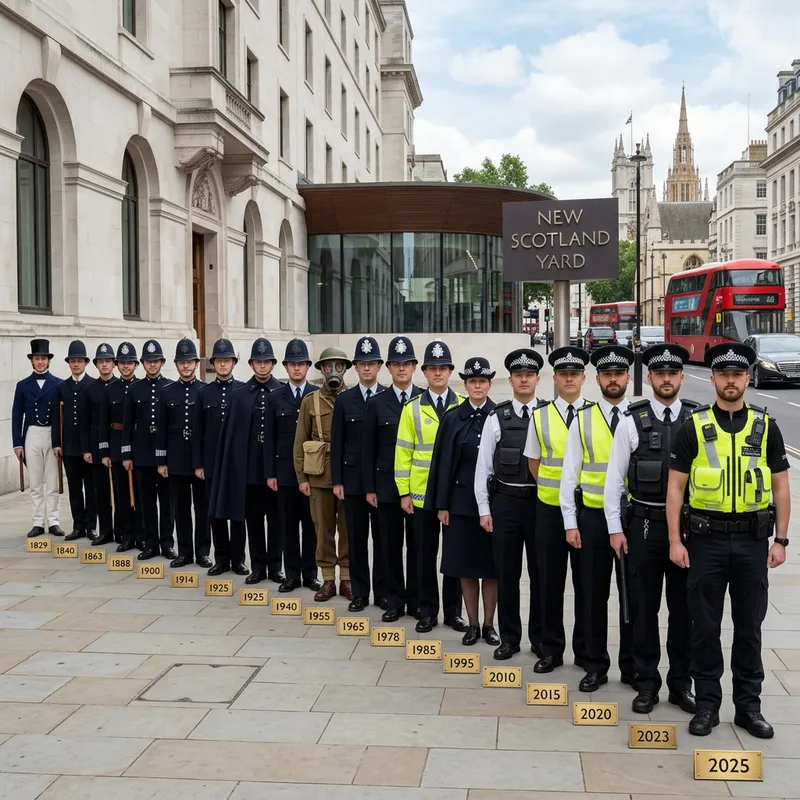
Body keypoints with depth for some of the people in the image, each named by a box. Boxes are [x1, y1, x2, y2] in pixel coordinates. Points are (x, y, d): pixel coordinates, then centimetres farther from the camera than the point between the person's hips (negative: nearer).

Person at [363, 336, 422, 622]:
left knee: (416, 545, 6)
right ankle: (394, 601, 17)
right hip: (387, 485, 1)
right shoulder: (377, 403, 5)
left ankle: (416, 601, 17)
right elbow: (368, 448, 5)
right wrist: (369, 488, 1)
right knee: (391, 546, 6)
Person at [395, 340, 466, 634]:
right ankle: (427, 611, 17)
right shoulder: (412, 409, 3)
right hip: (423, 494, 0)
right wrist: (403, 492, -2)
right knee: (425, 554, 7)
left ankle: (454, 611, 19)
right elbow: (403, 452, 2)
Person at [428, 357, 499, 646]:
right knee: (465, 566, 6)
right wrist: (442, 504, -1)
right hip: (461, 501, 1)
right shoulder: (452, 417, 3)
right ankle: (472, 624, 18)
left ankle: (489, 624, 17)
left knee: (491, 566, 5)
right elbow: (444, 461, 3)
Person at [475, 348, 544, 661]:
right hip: (505, 501, 0)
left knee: (540, 573, 8)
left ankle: (540, 637, 22)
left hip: (541, 501, 0)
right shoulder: (496, 417, 1)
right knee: (507, 573, 8)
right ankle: (509, 637, 20)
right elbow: (483, 465, 3)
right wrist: (484, 509, 0)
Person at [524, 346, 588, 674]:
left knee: (585, 582, 8)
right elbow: (533, 463, 10)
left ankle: (585, 650, 20)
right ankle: (551, 649, 18)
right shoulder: (540, 416, 1)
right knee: (550, 582, 7)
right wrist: (554, 488, 3)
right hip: (550, 508, 1)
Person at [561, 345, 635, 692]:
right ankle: (595, 665, 20)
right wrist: (570, 523, -2)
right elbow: (569, 474, 2)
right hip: (592, 516, 1)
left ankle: (631, 665, 22)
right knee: (594, 593, 8)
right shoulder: (582, 419, 1)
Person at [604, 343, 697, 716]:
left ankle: (681, 684, 23)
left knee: (683, 607, 9)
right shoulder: (632, 420, -2)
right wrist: (615, 528, -3)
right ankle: (646, 684, 20)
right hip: (645, 524, -1)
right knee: (644, 607, 7)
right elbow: (614, 478, 0)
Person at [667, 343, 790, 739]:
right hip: (706, 540, -1)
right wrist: (675, 541, -7)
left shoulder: (765, 427, 4)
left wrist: (780, 540, -1)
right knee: (705, 626, 6)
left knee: (749, 627, 10)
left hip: (752, 540, 1)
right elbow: (675, 487, -1)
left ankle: (748, 706, 21)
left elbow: (781, 486, 6)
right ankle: (707, 704, 18)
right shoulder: (693, 427, -1)